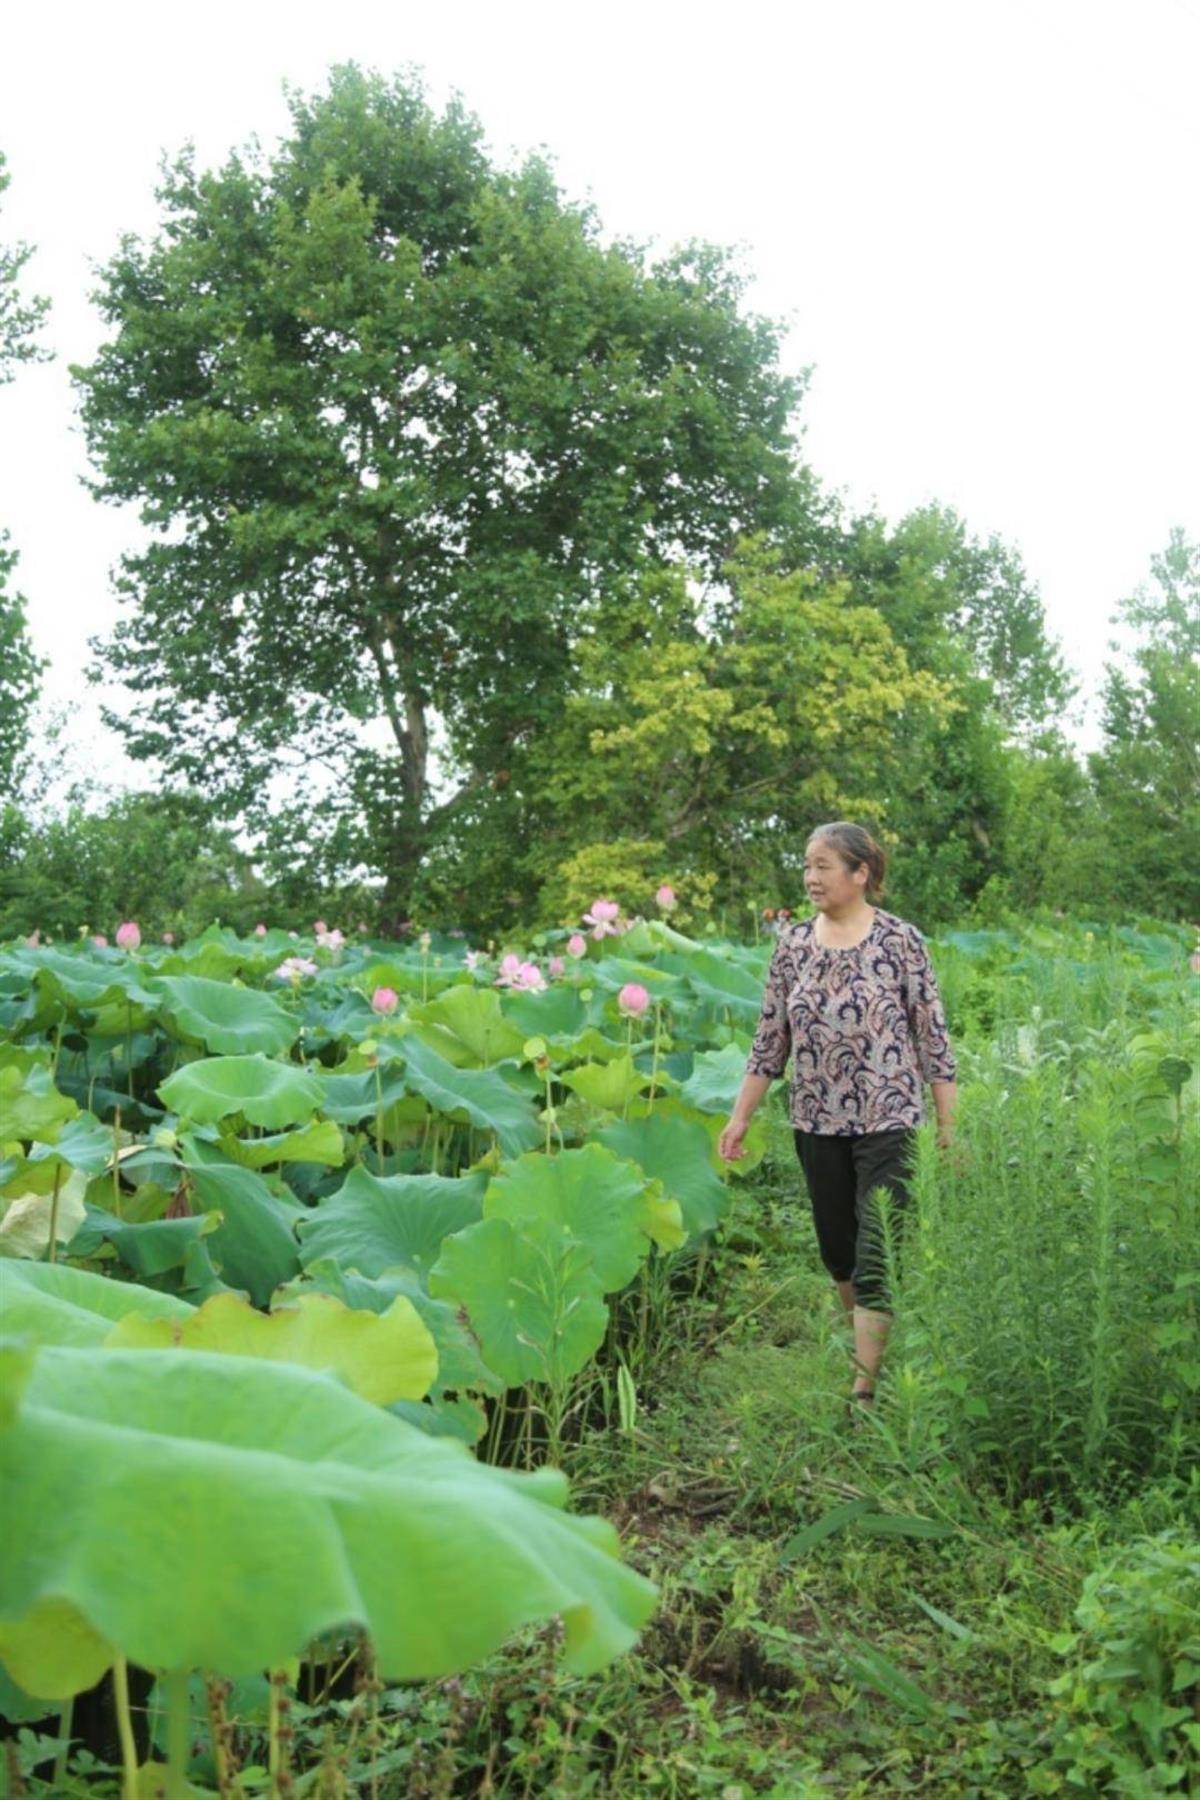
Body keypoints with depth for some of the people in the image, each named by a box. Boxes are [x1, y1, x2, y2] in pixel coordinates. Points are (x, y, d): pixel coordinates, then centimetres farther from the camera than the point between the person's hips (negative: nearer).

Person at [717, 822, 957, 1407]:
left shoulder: (900, 941, -7)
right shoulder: (792, 943, 4)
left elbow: (932, 1035, -5)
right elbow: (770, 1037, 8)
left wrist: (948, 1123, -6)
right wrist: (740, 1116, 6)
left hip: (887, 1119, -4)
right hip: (816, 1122, 5)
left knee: (877, 1251, -7)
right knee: (836, 1248, 15)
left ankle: (866, 1388, 2)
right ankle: (872, 1342, 38)